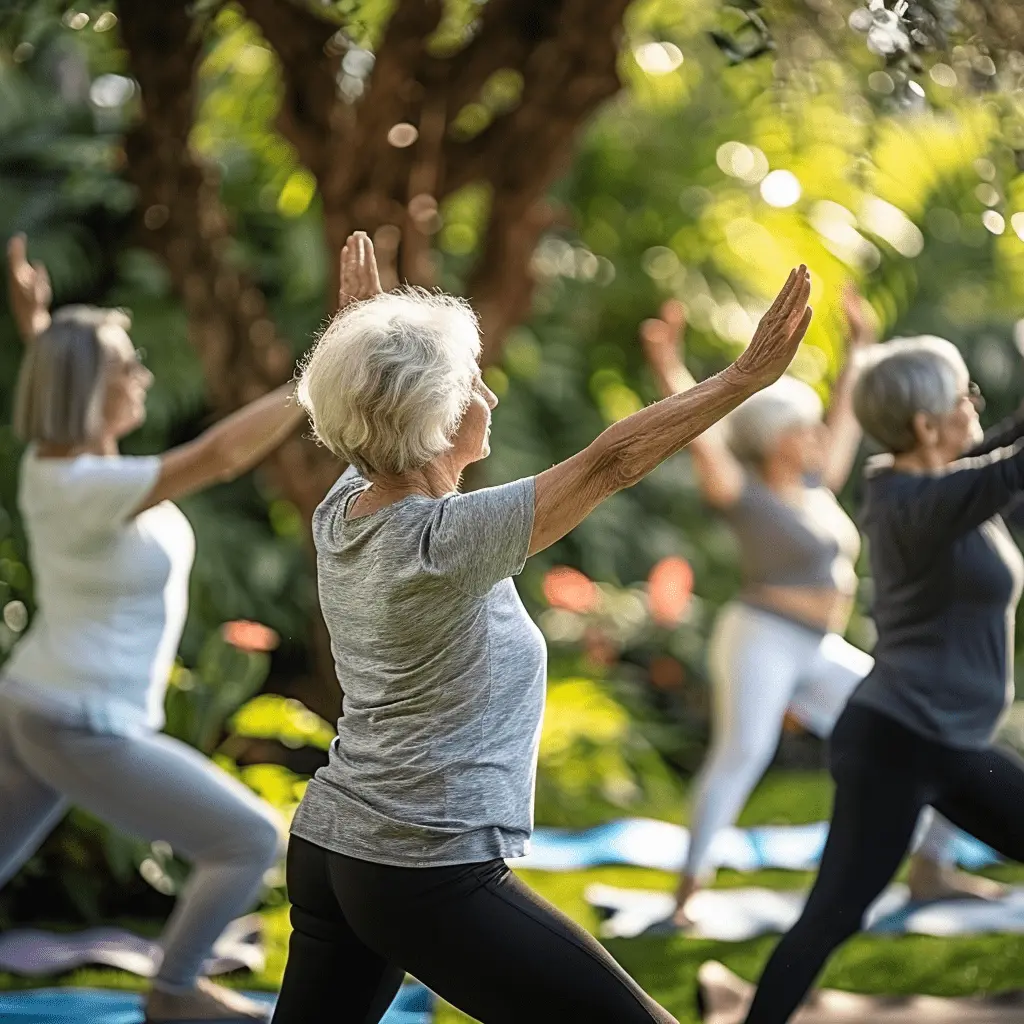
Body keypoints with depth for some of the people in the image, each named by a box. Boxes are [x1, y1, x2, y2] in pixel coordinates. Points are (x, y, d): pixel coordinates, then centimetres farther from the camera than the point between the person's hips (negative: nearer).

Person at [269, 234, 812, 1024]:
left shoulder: (343, 512, 1)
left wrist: (372, 320, 39)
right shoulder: (444, 543, -21)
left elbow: (384, 414, 24)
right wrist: (745, 378, -20)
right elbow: (608, 463, -23)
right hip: (434, 880, -9)